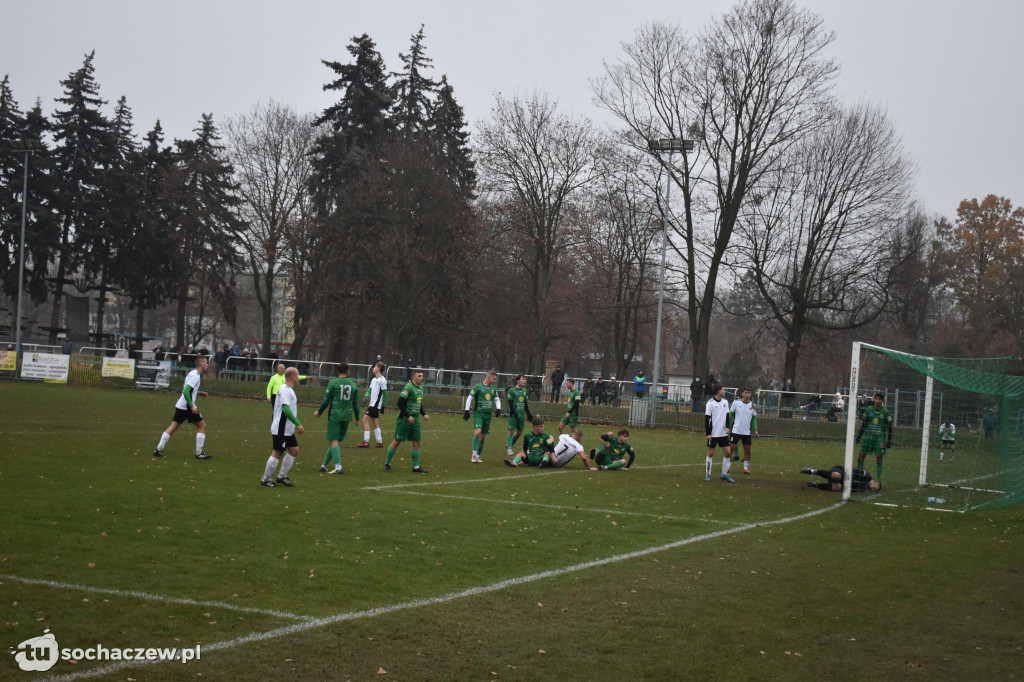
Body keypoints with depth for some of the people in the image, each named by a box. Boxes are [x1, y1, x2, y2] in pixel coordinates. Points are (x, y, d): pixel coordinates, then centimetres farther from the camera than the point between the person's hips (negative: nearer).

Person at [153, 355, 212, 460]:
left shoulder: (192, 373, 15)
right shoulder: (195, 376, -16)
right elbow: (185, 392, -24)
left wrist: (198, 393, 19)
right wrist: (192, 406, -23)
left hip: (180, 406, 9)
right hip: (187, 406, -9)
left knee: (173, 427, 10)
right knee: (202, 425, 2)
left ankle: (158, 449, 7)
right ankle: (199, 453, 2)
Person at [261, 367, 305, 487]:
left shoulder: (289, 389, 15)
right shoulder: (285, 390, -17)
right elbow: (286, 409, -25)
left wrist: (297, 425, 25)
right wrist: (298, 424, -25)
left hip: (288, 430, 10)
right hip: (281, 429, -10)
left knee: (294, 450, 10)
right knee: (277, 453, -3)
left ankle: (281, 477, 18)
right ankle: (266, 479, 7)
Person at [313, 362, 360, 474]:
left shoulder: (333, 383, -3)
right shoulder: (354, 385, 8)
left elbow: (326, 401, -3)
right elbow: (356, 404, 10)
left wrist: (319, 412, 11)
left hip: (334, 415, -4)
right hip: (347, 416, 4)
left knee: (333, 441, -6)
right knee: (337, 441, 12)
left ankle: (338, 467, -19)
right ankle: (324, 464, 19)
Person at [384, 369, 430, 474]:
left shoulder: (420, 389, 12)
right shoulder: (408, 388, -15)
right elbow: (400, 403, -17)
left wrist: (424, 414, 10)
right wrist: (408, 416, -21)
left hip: (415, 420, 8)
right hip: (404, 420, -8)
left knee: (416, 443, 6)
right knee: (397, 441, 0)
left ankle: (416, 467, 12)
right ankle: (387, 463, 13)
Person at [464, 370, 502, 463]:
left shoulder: (493, 389, 11)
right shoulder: (478, 387, -6)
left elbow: (497, 399, 18)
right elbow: (469, 398, -3)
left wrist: (498, 408, -1)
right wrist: (467, 411, -7)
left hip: (488, 414, 6)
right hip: (478, 413, -6)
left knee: (483, 436, 8)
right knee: (477, 432, -21)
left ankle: (478, 455, 17)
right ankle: (474, 454, -19)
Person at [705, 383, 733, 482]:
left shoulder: (725, 402, 6)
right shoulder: (710, 403, -10)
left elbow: (727, 415, 13)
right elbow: (707, 419, -9)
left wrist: (727, 427, -3)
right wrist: (708, 433, -12)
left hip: (723, 433, 5)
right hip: (713, 433, -5)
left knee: (728, 452, 1)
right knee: (711, 453, 1)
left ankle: (724, 474, 12)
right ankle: (708, 474, 11)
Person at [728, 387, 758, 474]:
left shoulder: (753, 406, 2)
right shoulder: (736, 403, -4)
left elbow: (754, 418, 9)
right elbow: (731, 415, 4)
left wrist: (755, 430, 0)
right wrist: (728, 427, 1)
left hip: (746, 432, 2)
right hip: (735, 430, -2)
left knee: (747, 450, 3)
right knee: (731, 447, -2)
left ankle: (746, 468, 15)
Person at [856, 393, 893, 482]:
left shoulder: (886, 412, -2)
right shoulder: (868, 410, 4)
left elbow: (889, 427, 2)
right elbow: (863, 424, 12)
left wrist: (889, 440, -2)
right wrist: (859, 435, 12)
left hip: (880, 438, -2)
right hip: (868, 436, 2)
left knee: (879, 458, -2)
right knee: (861, 456, 0)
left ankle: (878, 478, 4)